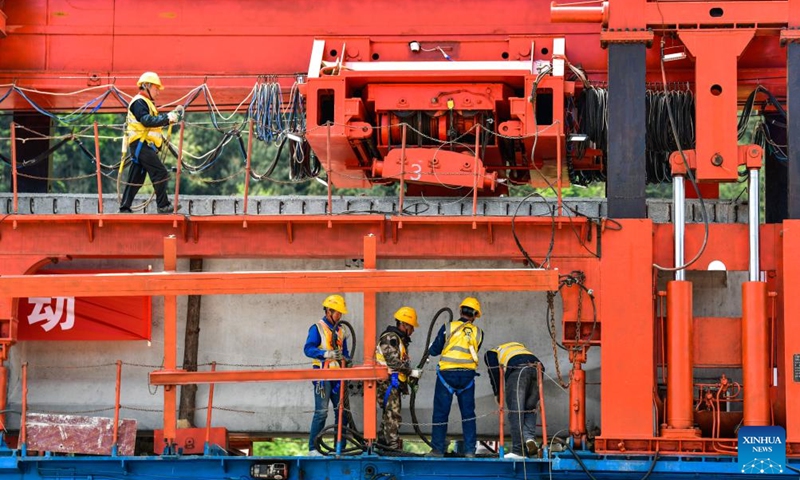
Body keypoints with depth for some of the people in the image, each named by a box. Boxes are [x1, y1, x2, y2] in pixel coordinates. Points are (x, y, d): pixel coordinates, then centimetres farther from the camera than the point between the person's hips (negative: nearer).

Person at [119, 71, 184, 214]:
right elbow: (147, 120, -25)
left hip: (141, 146, 11)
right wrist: (167, 118, -29)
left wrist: (173, 114, 14)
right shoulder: (139, 102, -9)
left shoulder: (145, 103, 25)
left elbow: (155, 122, 23)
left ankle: (124, 208, 11)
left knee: (135, 179, 10)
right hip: (141, 144, -11)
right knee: (160, 173, -13)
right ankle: (163, 205, -12)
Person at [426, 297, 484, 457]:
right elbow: (473, 353, 10)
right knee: (468, 414, 10)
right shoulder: (478, 333, 4)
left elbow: (434, 351, 2)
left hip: (447, 374, -2)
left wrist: (431, 349, 23)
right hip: (468, 375, 2)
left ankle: (438, 450, 5)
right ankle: (470, 450, 9)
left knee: (441, 412, 5)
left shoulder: (448, 328, -3)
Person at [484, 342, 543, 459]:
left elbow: (494, 372, 11)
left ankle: (518, 450, -8)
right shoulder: (518, 345, 43)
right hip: (536, 368, 5)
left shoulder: (491, 354, 29)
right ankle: (530, 437, -9)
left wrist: (498, 393, 20)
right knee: (530, 408, 15)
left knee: (515, 411, -3)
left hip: (517, 370, -5)